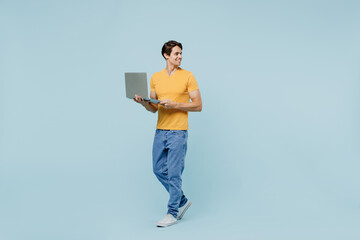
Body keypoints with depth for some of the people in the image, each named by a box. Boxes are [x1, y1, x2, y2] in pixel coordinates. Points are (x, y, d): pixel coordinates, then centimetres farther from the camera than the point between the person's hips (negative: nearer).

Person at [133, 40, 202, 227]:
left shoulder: (188, 76, -3)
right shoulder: (155, 78, 10)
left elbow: (198, 106, -5)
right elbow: (154, 108, 15)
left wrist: (174, 104, -16)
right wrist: (143, 102, -6)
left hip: (178, 132, -5)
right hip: (160, 131, 6)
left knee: (174, 173, -3)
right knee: (159, 170, 10)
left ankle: (172, 212, 9)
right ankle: (182, 201, 28)